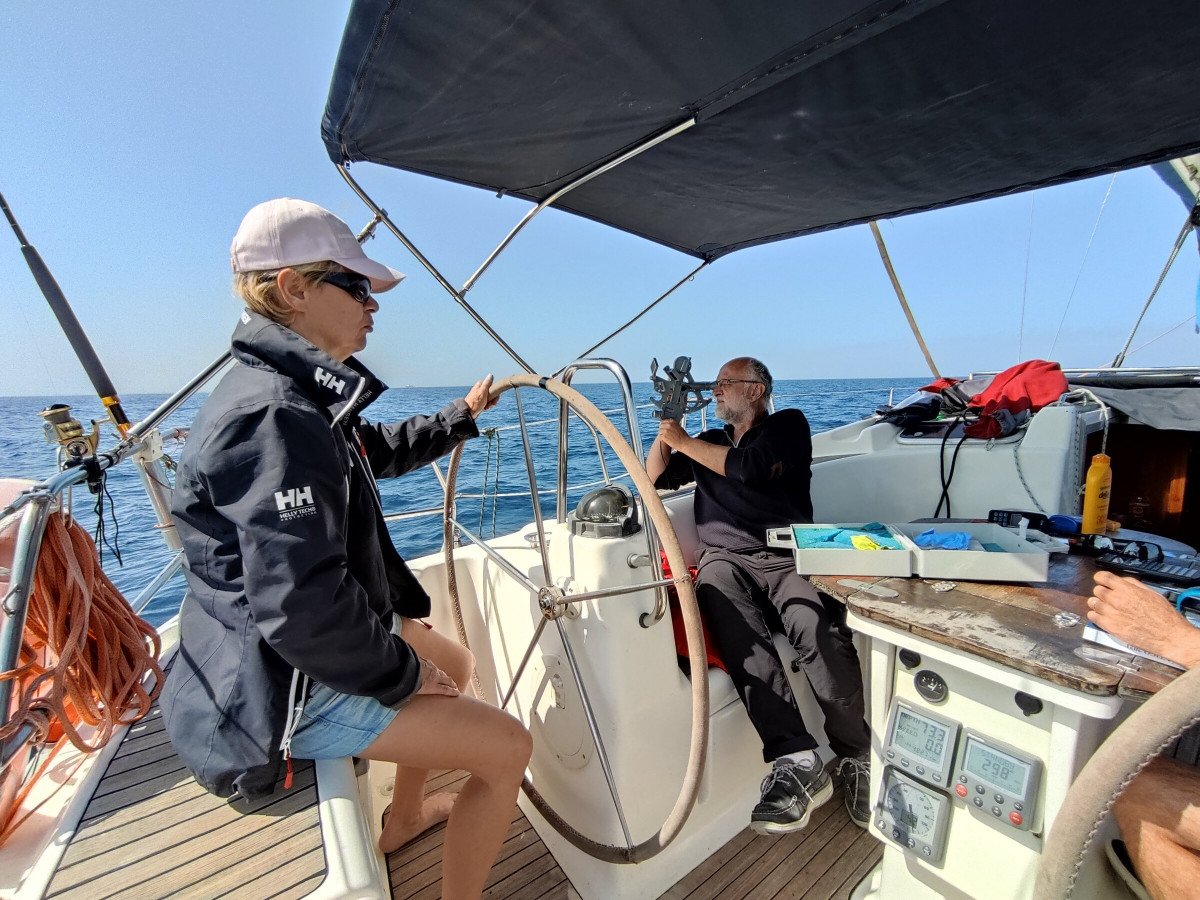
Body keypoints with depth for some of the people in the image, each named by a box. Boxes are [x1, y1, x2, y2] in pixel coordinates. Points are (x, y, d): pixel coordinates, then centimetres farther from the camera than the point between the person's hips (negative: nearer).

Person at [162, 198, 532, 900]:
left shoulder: (304, 395, 4)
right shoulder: (275, 416, -29)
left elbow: (378, 453, 22)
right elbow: (301, 610, -34)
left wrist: (462, 417, 27)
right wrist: (403, 675, -18)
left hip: (324, 634, 10)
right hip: (286, 688, -10)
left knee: (455, 665, 27)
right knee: (508, 747, -6)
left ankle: (404, 818, 48)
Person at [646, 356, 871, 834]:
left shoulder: (789, 425, 14)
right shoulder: (708, 442, 30)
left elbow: (748, 467, -5)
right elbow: (653, 478, 26)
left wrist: (684, 441, 3)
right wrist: (666, 426, 15)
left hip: (787, 557, -2)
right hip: (725, 559, 2)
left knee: (822, 632, -31)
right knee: (741, 634, -32)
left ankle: (857, 757, -14)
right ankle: (797, 761, -33)